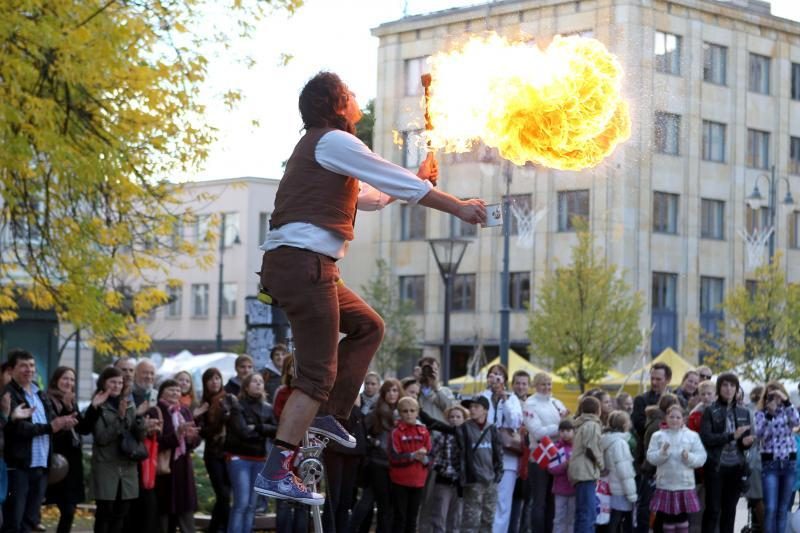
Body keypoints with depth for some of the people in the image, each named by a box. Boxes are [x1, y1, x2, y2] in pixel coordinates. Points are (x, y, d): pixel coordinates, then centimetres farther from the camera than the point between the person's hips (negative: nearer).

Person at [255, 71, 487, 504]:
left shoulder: (319, 148, 25)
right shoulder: (333, 141, -6)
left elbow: (371, 194, 36)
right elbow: (397, 184, -8)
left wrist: (416, 182, 41)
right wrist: (458, 207, -3)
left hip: (295, 264, 10)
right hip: (303, 262, -10)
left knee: (368, 327, 22)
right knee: (319, 372, -10)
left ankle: (330, 414, 15)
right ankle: (275, 473, -15)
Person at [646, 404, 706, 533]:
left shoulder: (692, 436, 2)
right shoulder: (658, 436, 1)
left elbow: (701, 457, -1)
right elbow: (650, 457, -3)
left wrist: (689, 457, -19)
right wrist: (662, 453, -20)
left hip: (685, 484, 0)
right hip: (665, 485, 0)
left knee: (682, 517, 7)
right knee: (667, 518, 6)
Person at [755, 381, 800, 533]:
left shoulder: (787, 412, 7)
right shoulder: (761, 414, 2)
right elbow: (759, 435, -13)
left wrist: (786, 401, -19)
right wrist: (770, 413, -20)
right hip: (770, 463, -2)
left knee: (783, 509, 6)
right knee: (770, 508, -9)